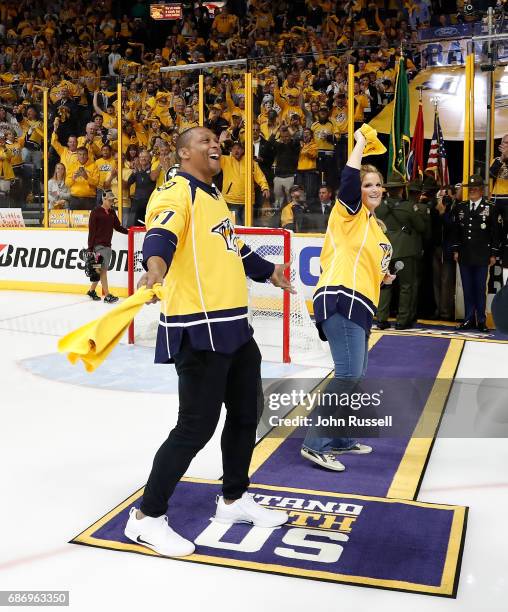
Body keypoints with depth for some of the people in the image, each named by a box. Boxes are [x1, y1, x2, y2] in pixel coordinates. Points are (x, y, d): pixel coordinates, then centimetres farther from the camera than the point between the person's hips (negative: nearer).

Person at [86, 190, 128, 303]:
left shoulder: (112, 212, 12)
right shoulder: (96, 212, -8)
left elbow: (117, 226, 19)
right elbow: (91, 231, -9)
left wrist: (128, 231, 5)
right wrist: (90, 247, -12)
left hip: (107, 245, 7)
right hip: (99, 245, -7)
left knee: (100, 270, 11)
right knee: (103, 269, -9)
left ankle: (91, 291, 26)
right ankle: (107, 295, -10)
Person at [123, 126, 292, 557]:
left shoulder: (215, 198, 21)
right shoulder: (176, 192, -9)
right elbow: (161, 234, -30)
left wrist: (270, 272, 47)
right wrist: (156, 266, -51)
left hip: (233, 326, 10)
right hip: (198, 331, -10)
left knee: (245, 414, 17)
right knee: (196, 427, -6)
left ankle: (234, 500, 36)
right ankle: (147, 518, 11)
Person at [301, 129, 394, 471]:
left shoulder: (375, 225, 22)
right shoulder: (350, 213, -2)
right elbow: (349, 179, -21)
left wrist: (382, 277, 15)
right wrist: (360, 144, -9)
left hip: (360, 304, 10)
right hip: (340, 300, -9)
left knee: (355, 375, 12)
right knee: (349, 374, -18)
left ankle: (338, 441, 22)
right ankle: (315, 443, -14)